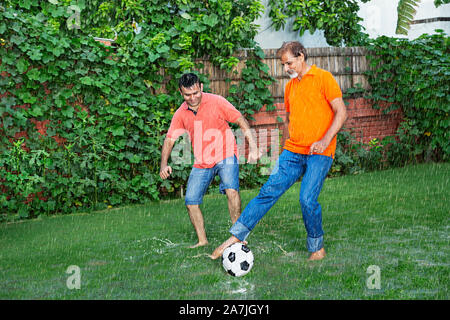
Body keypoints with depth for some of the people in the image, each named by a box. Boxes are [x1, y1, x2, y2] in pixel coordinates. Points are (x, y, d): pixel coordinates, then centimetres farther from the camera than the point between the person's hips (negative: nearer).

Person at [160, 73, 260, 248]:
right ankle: (202, 240, 13)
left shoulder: (216, 102, -10)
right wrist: (164, 164, -11)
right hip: (202, 162, 4)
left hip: (225, 155, -4)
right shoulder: (181, 114, 1)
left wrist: (253, 147, -15)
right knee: (191, 201, -2)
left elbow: (242, 121, -6)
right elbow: (170, 139, 4)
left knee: (231, 190, -27)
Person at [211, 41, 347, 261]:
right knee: (268, 191, -5)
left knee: (307, 200, -15)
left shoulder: (323, 78, -2)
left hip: (319, 154, -5)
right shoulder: (290, 86, 18)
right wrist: (285, 151, 24)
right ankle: (236, 236, -4)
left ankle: (317, 249, 6)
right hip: (293, 152, 6)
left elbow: (341, 112, -7)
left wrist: (325, 140, -19)